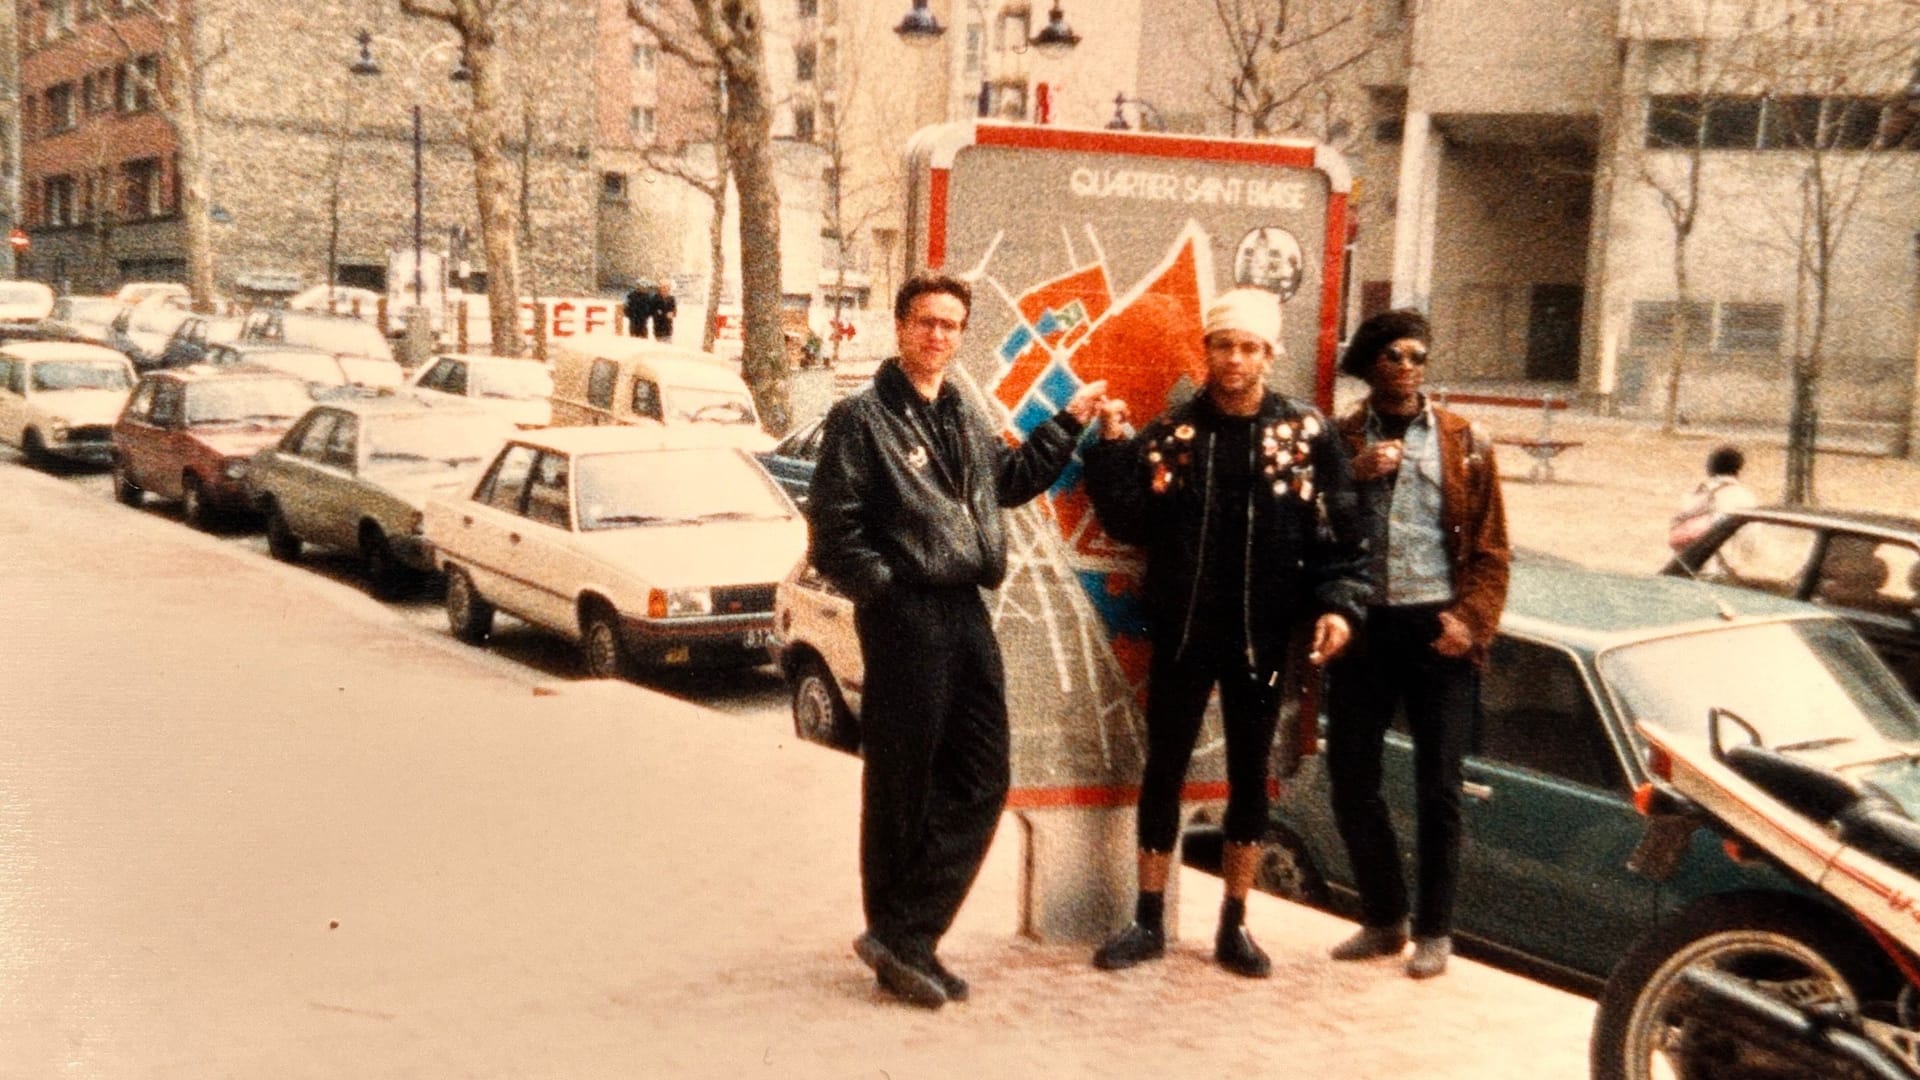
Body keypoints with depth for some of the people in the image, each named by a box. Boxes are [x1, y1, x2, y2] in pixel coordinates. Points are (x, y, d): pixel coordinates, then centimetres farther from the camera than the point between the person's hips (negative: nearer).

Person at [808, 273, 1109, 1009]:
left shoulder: (967, 420, 17)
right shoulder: (863, 418, -7)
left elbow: (1013, 478, 32)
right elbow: (834, 531, -11)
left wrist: (1069, 422, 26)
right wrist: (885, 588, -12)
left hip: (966, 614, 8)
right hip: (904, 617, -8)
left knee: (981, 781, 6)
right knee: (902, 789, 0)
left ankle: (905, 937, 13)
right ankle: (897, 938, 12)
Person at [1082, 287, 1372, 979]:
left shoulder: (1306, 435, -2)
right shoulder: (1172, 432, 1)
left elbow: (1343, 533, -2)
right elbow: (1129, 523, -5)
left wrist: (1339, 605, -14)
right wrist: (1112, 451, -15)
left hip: (1262, 636, 0)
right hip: (1182, 632, 0)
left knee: (1250, 775, 10)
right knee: (1164, 771, 7)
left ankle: (1234, 926, 22)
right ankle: (1148, 921, 19)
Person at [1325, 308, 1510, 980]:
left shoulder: (1464, 444, 6)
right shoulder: (1339, 440, 7)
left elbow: (1490, 548, 3)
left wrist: (1471, 619, -9)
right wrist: (1355, 475, -14)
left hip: (1435, 629, -1)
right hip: (1363, 625, 2)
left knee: (1438, 789, 2)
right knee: (1351, 779, 5)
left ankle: (1434, 931, 16)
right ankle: (1384, 917, 23)